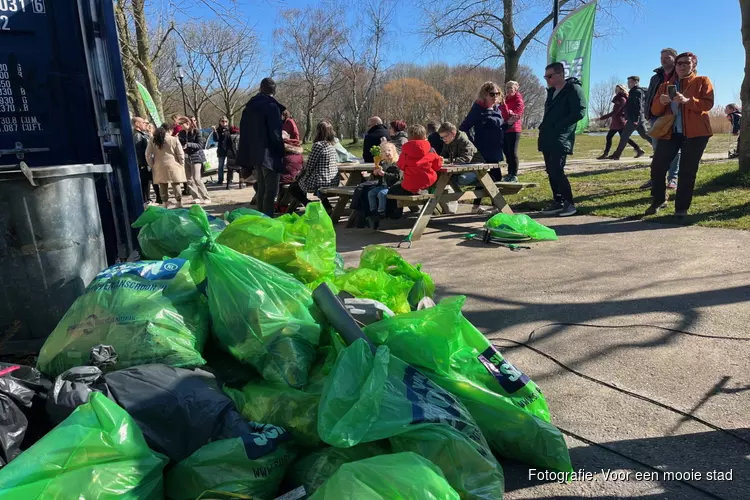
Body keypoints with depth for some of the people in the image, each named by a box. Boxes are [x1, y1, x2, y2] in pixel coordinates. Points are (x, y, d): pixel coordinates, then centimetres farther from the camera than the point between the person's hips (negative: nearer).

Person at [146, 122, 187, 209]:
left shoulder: (153, 140, 2)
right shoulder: (174, 139, -8)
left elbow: (148, 155, 4)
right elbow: (181, 154, -6)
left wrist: (152, 166, 11)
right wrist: (182, 165, 6)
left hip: (159, 167, 3)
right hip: (173, 166, -2)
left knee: (163, 187, 9)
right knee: (176, 185, 6)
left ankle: (165, 204, 14)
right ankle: (179, 203, 9)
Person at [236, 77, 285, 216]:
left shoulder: (249, 106, 14)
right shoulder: (272, 106, -11)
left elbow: (244, 133, 15)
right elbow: (275, 134, -16)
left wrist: (245, 160, 17)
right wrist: (280, 153, -3)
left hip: (254, 154, 8)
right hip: (269, 155, -8)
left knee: (261, 189, 15)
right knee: (271, 190, -5)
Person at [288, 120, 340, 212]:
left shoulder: (318, 145, -17)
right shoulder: (333, 145, 6)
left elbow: (309, 166, -15)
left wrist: (303, 171, 9)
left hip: (321, 182, -8)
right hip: (334, 181, 8)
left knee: (292, 188, 14)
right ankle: (326, 205, 26)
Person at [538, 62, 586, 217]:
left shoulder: (573, 89, -6)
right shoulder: (551, 91, 18)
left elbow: (579, 112, -15)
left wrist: (558, 126, -17)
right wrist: (544, 127, 7)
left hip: (561, 138, -8)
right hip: (548, 138, 8)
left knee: (556, 171, -15)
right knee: (551, 171, 7)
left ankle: (570, 203, -5)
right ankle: (558, 202, 15)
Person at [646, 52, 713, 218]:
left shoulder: (702, 81, 7)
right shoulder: (665, 85, 17)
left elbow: (708, 104, -7)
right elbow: (655, 111, 11)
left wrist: (687, 100, -24)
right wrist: (661, 102, -12)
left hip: (695, 132, -3)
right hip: (670, 132, 3)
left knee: (687, 171, -3)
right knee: (657, 167, -5)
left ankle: (682, 208, 5)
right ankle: (658, 201, 15)